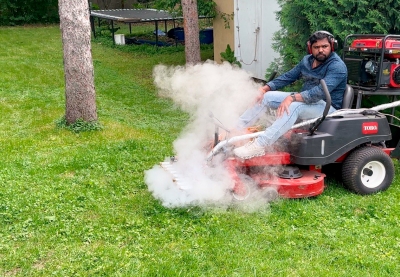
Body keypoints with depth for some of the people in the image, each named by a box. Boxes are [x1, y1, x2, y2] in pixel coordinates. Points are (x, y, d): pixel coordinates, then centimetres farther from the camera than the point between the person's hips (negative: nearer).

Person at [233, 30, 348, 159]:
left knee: (293, 106, -37)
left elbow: (321, 91, -31)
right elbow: (288, 77, 10)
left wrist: (292, 98, -39)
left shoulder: (337, 66, -17)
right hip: (305, 100, 8)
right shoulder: (307, 60, 8)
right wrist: (265, 88, -6)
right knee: (266, 96, -5)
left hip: (327, 107, -8)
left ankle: (259, 146, -44)